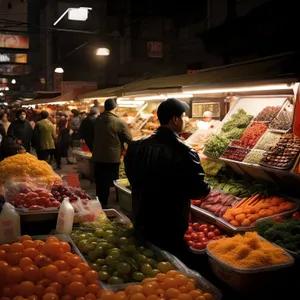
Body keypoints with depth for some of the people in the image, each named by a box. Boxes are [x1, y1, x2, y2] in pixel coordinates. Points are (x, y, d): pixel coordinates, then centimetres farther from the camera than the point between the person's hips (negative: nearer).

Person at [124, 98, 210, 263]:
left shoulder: (137, 146, -4)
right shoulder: (184, 152, -23)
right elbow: (199, 189, -18)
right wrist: (207, 188, 4)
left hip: (141, 222, 6)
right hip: (169, 228, -6)